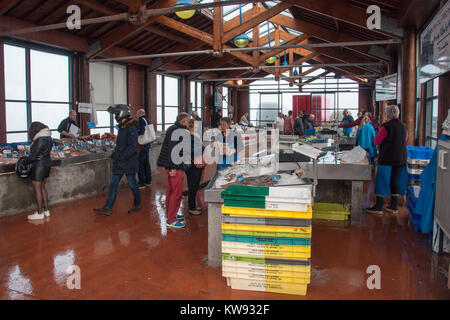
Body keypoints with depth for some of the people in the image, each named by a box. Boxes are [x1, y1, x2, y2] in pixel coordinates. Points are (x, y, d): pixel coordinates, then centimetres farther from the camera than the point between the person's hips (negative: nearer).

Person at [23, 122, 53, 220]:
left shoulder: (39, 140, -22)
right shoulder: (48, 138, 6)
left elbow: (32, 156, -18)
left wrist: (24, 162, -2)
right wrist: (28, 159, 10)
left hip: (39, 166, -9)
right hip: (47, 164, 9)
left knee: (37, 189, 2)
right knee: (42, 187, 18)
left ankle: (40, 213, 10)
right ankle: (46, 210, 24)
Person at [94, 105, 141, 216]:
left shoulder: (131, 128, -16)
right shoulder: (121, 127, 12)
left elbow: (132, 147, -20)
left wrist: (122, 158, -21)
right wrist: (114, 154, 9)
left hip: (129, 162, -9)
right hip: (119, 162, 9)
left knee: (132, 184, 5)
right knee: (113, 184, 8)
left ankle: (137, 205, 24)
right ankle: (108, 208, 12)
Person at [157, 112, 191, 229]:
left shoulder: (174, 129, 15)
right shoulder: (176, 131, -17)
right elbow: (172, 149, -23)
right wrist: (173, 167, -24)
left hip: (171, 165, 11)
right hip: (175, 166, -11)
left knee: (171, 190, 20)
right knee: (177, 192, -5)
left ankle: (170, 213, 34)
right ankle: (171, 220, 1)